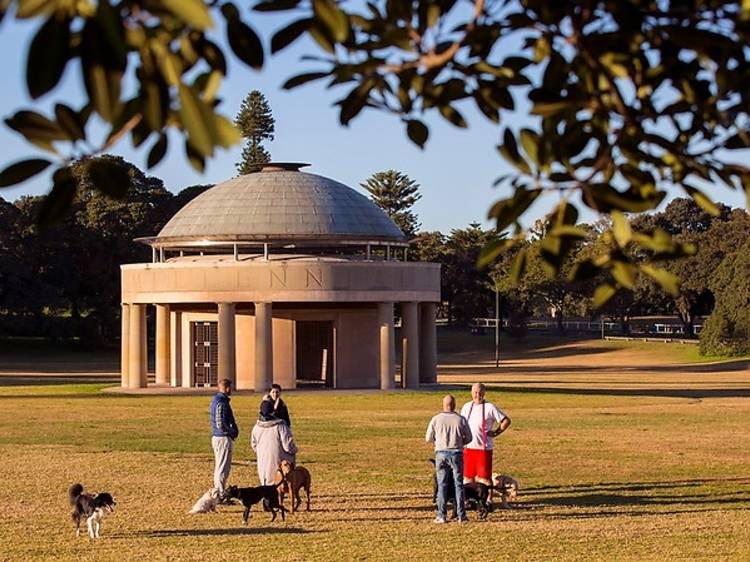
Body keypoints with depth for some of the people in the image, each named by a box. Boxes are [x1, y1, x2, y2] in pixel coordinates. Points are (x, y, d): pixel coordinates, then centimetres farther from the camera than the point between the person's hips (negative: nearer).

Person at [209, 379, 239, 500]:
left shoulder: (215, 400, 12)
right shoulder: (222, 403, -20)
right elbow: (221, 425, -25)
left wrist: (234, 429, 9)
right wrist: (234, 431, -10)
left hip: (216, 437, 10)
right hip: (223, 438, -10)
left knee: (218, 466, 18)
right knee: (223, 468, -5)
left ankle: (217, 492, 26)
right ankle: (221, 495, -2)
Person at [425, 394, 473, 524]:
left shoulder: (436, 419, -3)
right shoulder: (461, 420, -3)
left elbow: (428, 438, 3)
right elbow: (468, 438, 4)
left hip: (441, 453, 0)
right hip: (457, 453, 0)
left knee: (442, 485, 6)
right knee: (459, 484, 7)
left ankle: (442, 515, 2)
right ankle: (461, 515, 5)